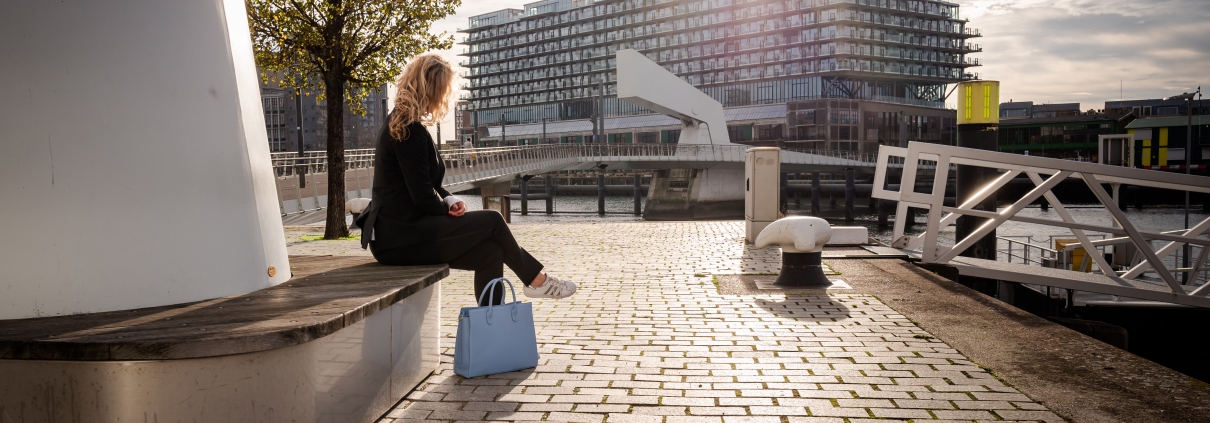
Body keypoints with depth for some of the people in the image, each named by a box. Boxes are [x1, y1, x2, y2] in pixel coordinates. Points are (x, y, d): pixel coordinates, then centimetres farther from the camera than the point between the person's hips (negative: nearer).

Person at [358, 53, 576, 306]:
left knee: (490, 253, -3)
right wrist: (448, 209, 0)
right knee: (492, 222, -8)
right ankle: (536, 280, 10)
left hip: (400, 230, 9)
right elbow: (422, 195, -19)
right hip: (399, 235, -9)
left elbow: (427, 184, 21)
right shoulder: (409, 129, -16)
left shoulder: (404, 124, 16)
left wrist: (449, 201, 2)